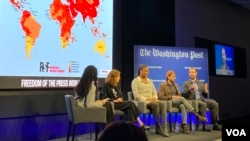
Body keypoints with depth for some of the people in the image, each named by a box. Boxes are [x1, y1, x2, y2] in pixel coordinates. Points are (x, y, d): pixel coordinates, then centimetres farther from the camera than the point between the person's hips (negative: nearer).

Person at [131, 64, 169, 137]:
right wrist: (147, 99, -19)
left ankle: (164, 128, -34)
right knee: (155, 104, -35)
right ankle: (158, 128, -20)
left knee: (163, 103, -27)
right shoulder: (135, 81, 1)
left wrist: (154, 98, -8)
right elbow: (137, 95, -9)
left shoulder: (150, 81, 22)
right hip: (142, 101, -5)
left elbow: (155, 92, 15)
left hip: (152, 101, 5)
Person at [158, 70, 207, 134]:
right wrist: (172, 97, -15)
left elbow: (179, 95, 23)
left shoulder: (176, 85, 22)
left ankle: (184, 125, -42)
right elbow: (160, 97, -6)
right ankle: (197, 115, -39)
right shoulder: (162, 85, 3)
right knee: (182, 98, -33)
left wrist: (178, 97, -3)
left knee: (182, 106, -34)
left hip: (177, 102, 5)